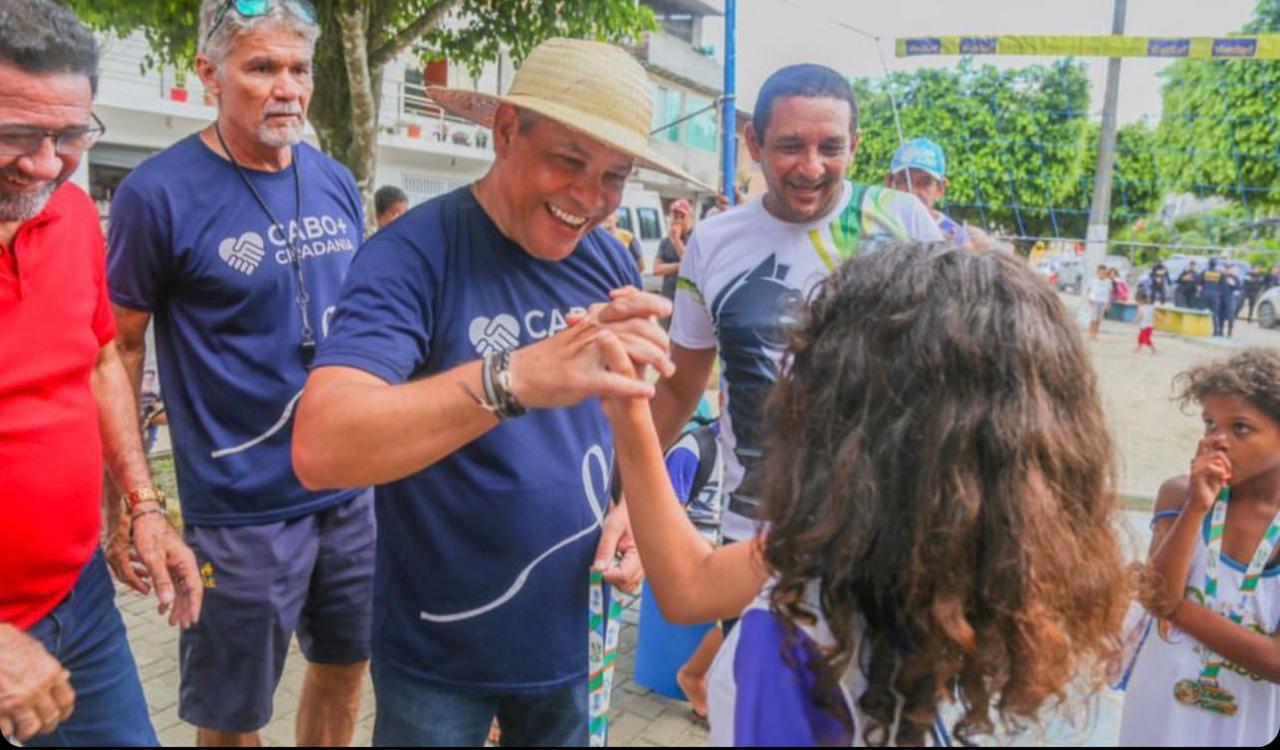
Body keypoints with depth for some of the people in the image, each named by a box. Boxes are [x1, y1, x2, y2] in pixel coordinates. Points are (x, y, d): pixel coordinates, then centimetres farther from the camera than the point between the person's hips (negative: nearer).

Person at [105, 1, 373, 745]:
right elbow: (119, 350, -7)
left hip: (356, 487, 5)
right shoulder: (159, 193, -12)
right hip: (241, 507, -5)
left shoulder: (337, 183, 4)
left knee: (347, 664, 20)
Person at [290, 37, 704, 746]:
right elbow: (320, 447, -33)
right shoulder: (412, 254, -20)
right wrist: (516, 377, -46)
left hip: (574, 635, 5)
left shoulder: (610, 264, -3)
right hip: (437, 654, -4)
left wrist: (631, 507, -8)